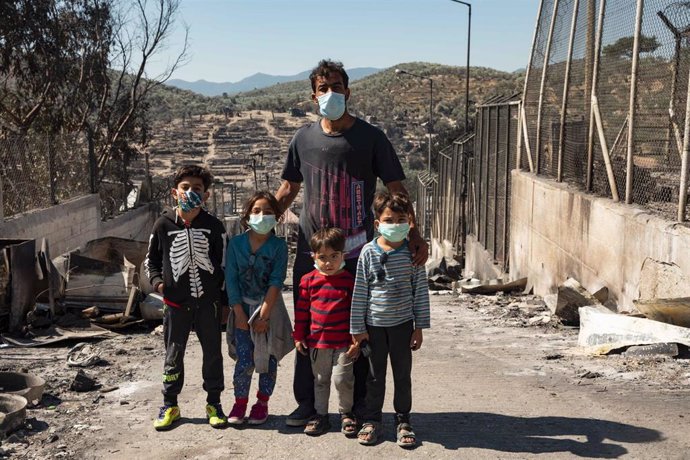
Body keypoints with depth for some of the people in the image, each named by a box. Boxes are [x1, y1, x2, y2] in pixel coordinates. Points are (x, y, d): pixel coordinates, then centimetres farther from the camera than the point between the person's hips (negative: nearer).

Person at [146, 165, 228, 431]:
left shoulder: (214, 226, -1)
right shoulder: (164, 225, -1)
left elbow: (224, 263, 4)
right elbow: (151, 260, 10)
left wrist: (225, 300, 1)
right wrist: (157, 281, -8)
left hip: (208, 301, 0)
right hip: (176, 301, 0)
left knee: (212, 352, 9)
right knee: (174, 353, 10)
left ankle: (213, 403, 23)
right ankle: (170, 405, 23)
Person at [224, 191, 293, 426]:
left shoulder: (278, 246, -5)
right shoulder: (236, 243, -1)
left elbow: (276, 282, -10)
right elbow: (231, 279, -3)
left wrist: (264, 314, -14)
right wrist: (239, 313, -9)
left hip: (269, 307, 0)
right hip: (242, 306, 0)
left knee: (268, 358, 5)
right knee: (244, 360, -5)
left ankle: (262, 403, 21)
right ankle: (240, 402, 13)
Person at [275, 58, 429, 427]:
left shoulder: (370, 137, -2)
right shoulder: (303, 139, 7)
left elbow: (396, 189, -4)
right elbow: (287, 191, 15)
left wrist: (414, 233, -17)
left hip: (357, 250, -2)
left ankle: (359, 405, 19)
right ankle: (306, 403, 22)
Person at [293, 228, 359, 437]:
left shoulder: (349, 281, -7)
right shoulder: (309, 280, -1)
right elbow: (301, 309, 6)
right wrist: (299, 337, 6)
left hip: (343, 343, -3)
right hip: (317, 341, 3)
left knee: (342, 379, -3)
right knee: (320, 380, 15)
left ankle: (346, 413, 19)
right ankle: (320, 414, 28)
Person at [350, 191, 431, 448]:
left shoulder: (412, 252, -4)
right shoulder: (369, 252, -6)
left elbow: (421, 290, 0)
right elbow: (360, 291, -2)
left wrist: (419, 326, -1)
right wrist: (358, 328, -3)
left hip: (402, 324, 0)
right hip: (374, 325, 0)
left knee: (403, 375, 10)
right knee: (375, 376, 12)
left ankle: (403, 421, 24)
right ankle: (372, 420, 26)